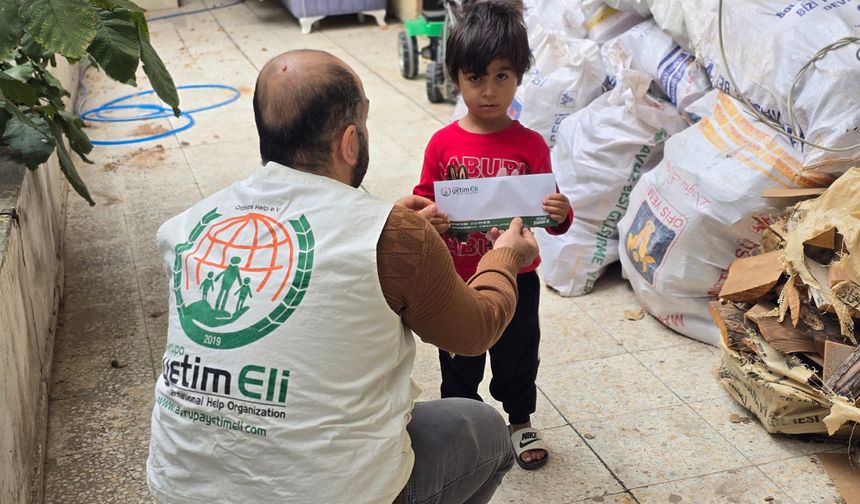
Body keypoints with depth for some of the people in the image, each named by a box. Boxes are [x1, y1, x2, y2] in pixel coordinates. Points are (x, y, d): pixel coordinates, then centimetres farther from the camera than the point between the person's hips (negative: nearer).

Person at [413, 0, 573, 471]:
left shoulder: (530, 145, -9)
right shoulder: (443, 143, -9)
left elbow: (548, 210, -3)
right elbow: (423, 200, -2)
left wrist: (560, 214, -25)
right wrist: (426, 220, -24)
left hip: (516, 278, 0)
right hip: (456, 282, 0)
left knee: (517, 356, 19)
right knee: (459, 363, 17)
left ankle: (521, 422, 44)